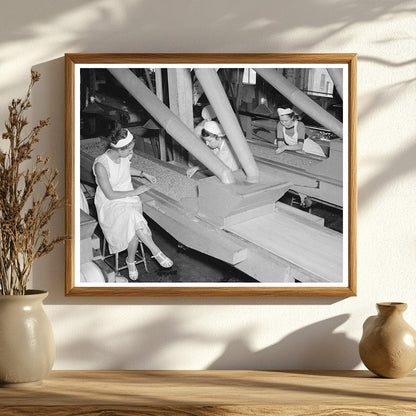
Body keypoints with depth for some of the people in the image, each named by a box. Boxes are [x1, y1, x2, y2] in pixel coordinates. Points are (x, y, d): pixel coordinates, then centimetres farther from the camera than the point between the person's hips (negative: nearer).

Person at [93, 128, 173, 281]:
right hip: (109, 205, -5)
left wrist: (143, 174, 12)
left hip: (129, 199, 6)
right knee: (133, 218, -34)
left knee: (133, 229, -24)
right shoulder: (101, 165, -23)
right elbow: (110, 194, -19)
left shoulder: (125, 156, -3)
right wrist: (134, 192, -16)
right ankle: (156, 252, -21)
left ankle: (131, 260, -2)